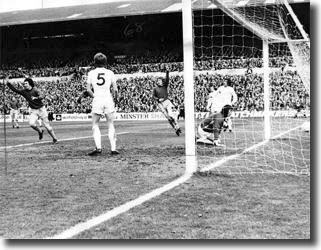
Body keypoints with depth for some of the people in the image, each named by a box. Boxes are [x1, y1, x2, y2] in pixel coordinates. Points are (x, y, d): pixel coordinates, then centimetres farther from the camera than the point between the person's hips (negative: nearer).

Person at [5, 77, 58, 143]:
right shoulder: (23, 91, 2)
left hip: (41, 109, -4)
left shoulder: (35, 89, -14)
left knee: (47, 125, -3)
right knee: (31, 123, -21)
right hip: (33, 111, 4)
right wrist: (8, 83, -10)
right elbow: (15, 89, 1)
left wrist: (36, 98, -49)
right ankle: (40, 131, 9)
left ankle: (54, 138, 15)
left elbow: (41, 96, -29)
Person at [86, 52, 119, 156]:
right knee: (111, 125, 9)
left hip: (97, 100, -1)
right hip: (108, 100, 1)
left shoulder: (91, 73, 3)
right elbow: (115, 90, 2)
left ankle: (98, 147, -8)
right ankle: (113, 149, 4)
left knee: (95, 125, 9)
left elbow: (88, 90, 0)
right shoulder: (110, 73, 4)